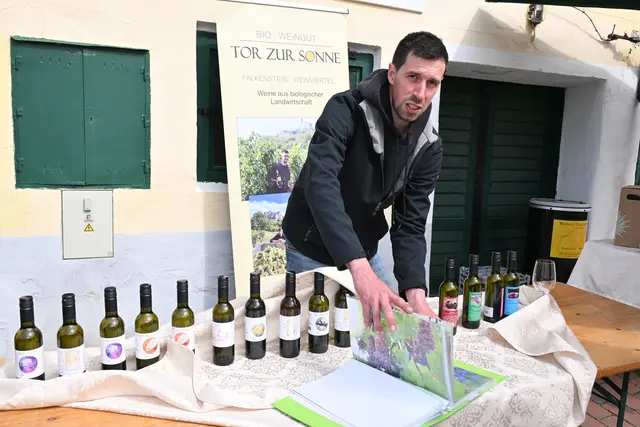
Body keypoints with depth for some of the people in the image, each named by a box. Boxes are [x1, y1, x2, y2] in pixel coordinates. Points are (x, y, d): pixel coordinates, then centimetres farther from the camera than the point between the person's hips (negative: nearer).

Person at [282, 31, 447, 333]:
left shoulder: (429, 146, -10)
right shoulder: (345, 110, -24)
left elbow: (409, 225, -11)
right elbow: (320, 185, -39)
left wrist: (416, 294, -26)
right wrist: (359, 267, -51)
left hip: (364, 253, 5)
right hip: (312, 251, -4)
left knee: (384, 328, 13)